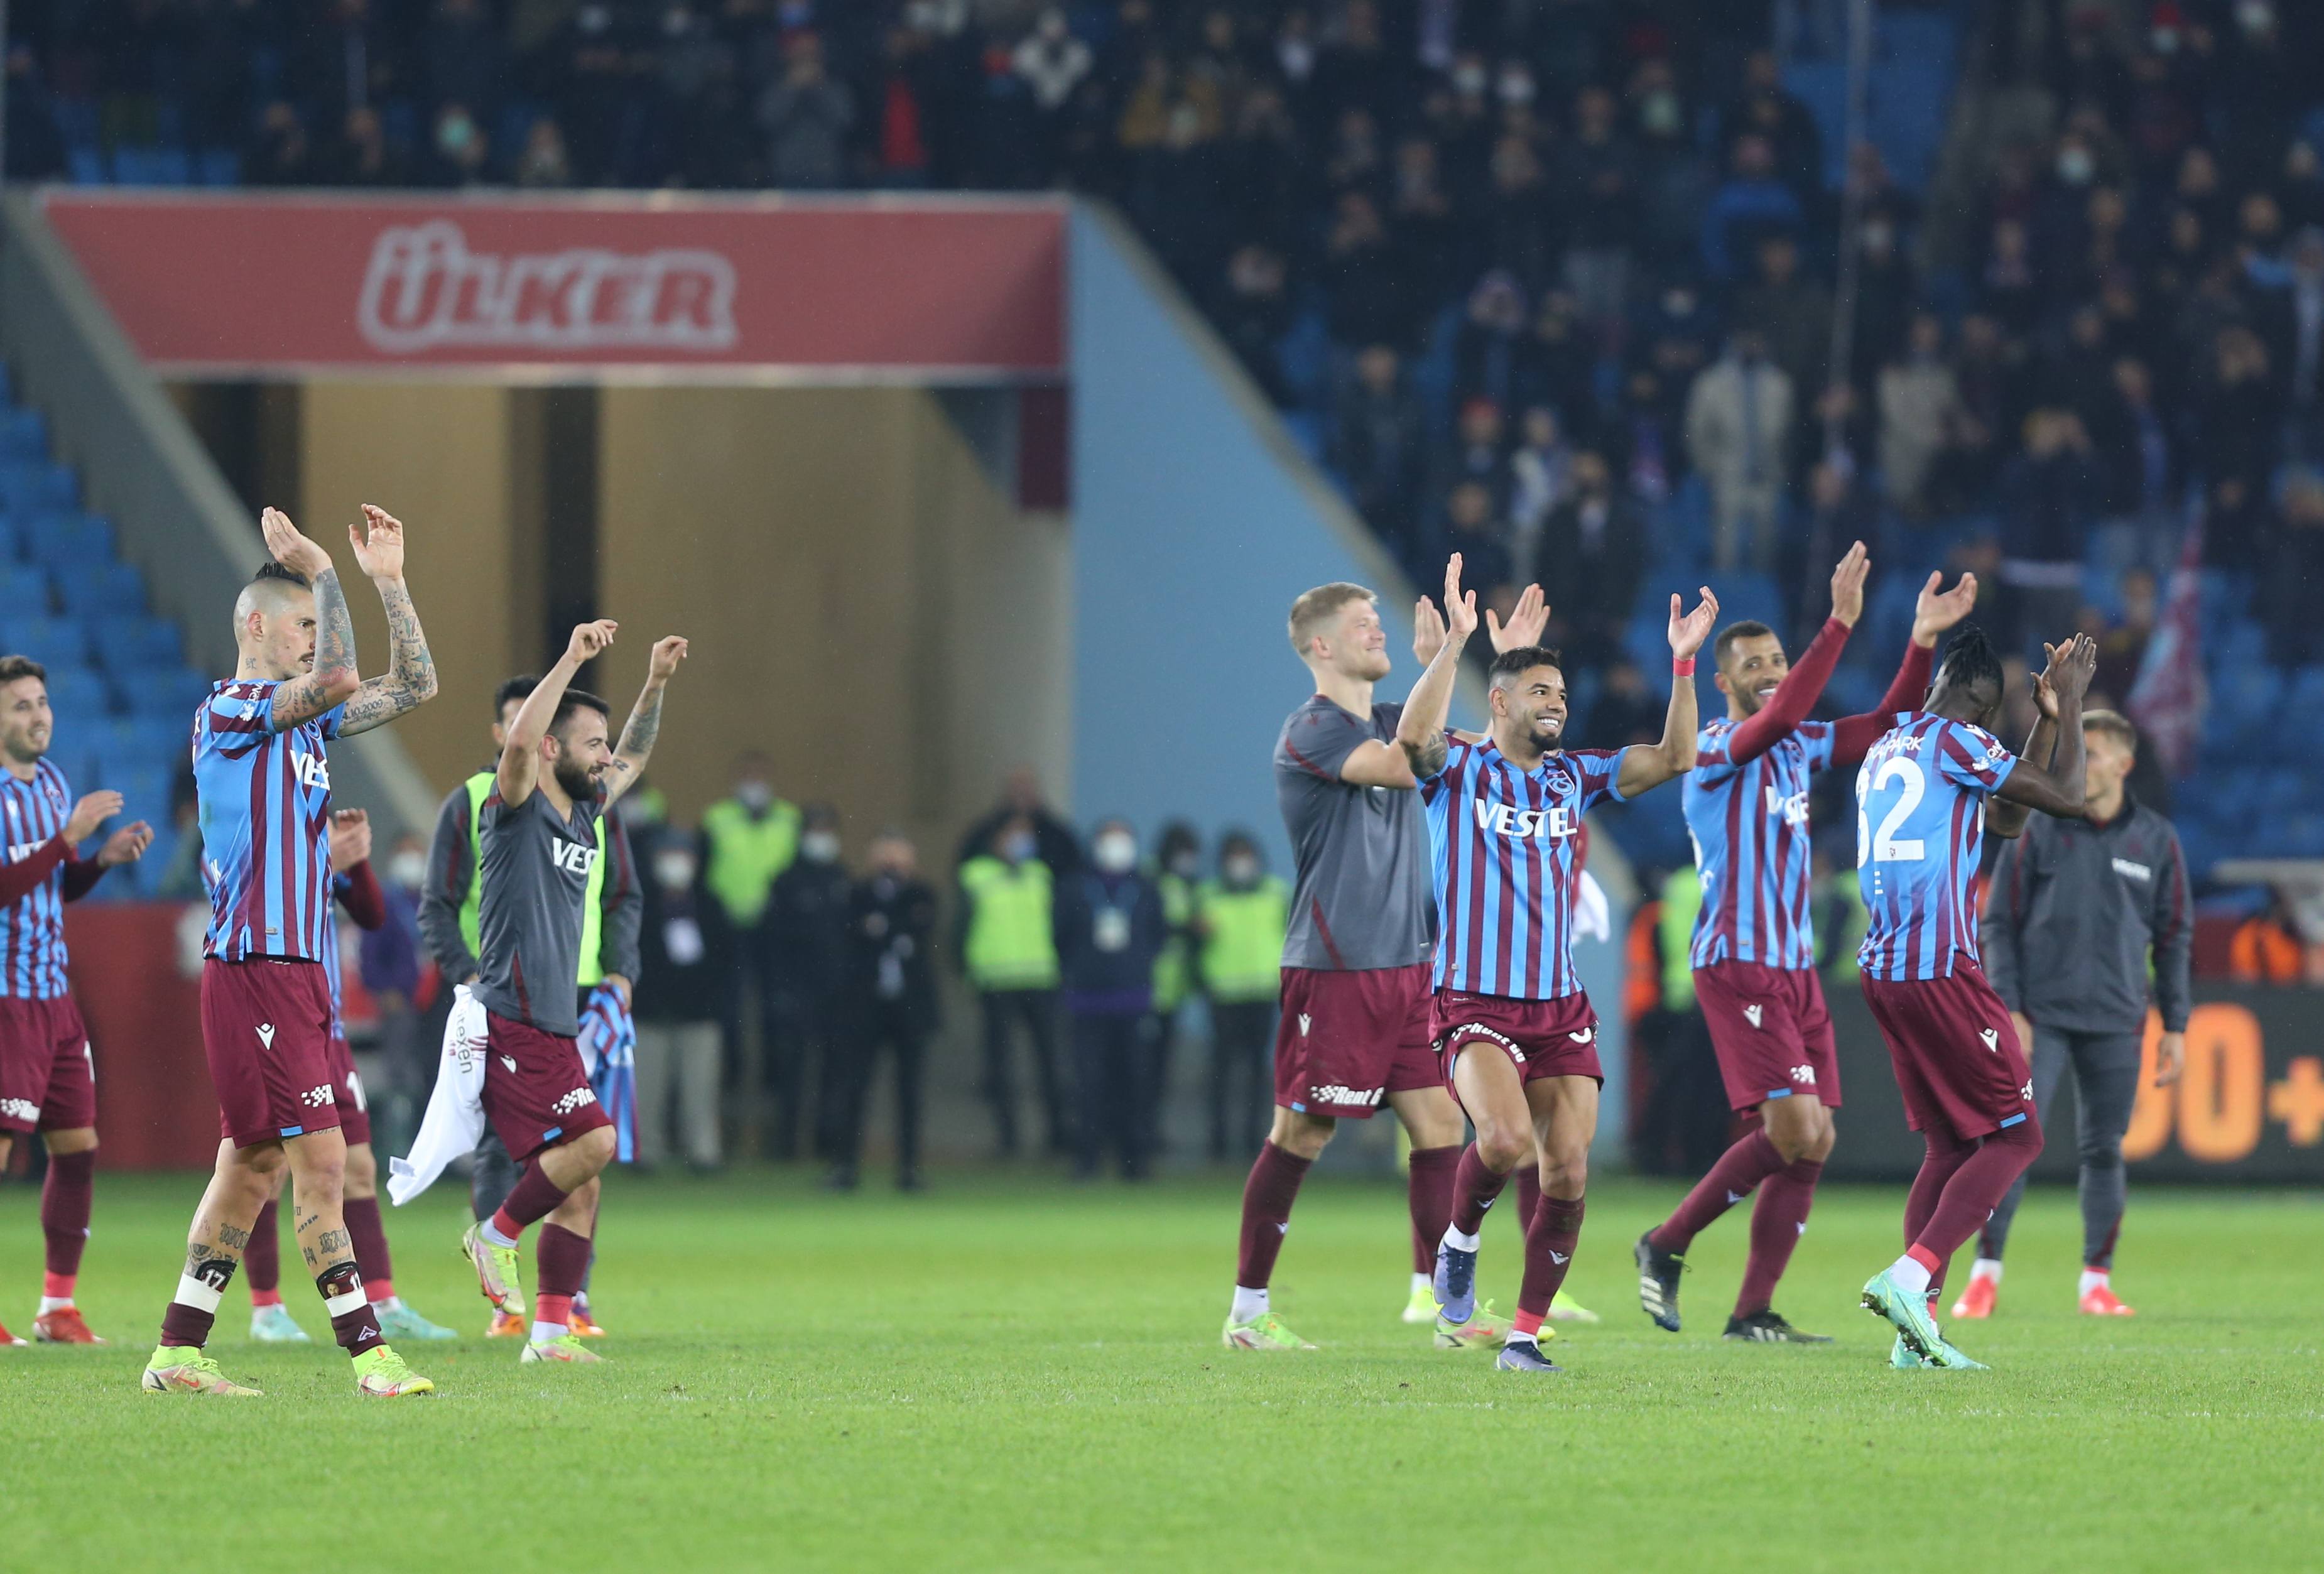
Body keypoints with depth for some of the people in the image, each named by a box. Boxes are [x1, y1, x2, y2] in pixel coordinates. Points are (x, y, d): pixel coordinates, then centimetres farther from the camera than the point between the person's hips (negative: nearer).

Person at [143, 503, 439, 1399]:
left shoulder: (304, 717, 17)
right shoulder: (227, 712, -9)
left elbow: (413, 686, 22)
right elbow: (338, 677, -25)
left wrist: (387, 579, 14)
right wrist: (320, 570, -16)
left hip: (298, 971, 9)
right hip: (255, 969, -9)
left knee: (255, 1160, 10)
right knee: (320, 1156, -11)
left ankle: (178, 1353, 14)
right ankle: (368, 1354, -13)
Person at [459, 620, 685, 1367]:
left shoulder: (583, 813, 16)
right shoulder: (516, 808, -7)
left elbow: (632, 758, 33)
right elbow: (519, 741, -27)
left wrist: (656, 683, 24)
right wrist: (572, 661, -27)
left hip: (554, 1027, 9)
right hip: (511, 1023, -9)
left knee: (579, 1183, 4)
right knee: (593, 1141, -20)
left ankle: (552, 1331, 8)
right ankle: (498, 1233, -2)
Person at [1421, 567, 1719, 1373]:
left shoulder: (1575, 776, 13)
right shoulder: (1460, 768, 0)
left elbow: (1673, 757, 5)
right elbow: (1416, 738, -23)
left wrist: (1683, 662, -5)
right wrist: (1454, 645, -34)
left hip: (1561, 1007, 5)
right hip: (1475, 1001, -5)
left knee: (1568, 1175, -4)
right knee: (1507, 1141, -28)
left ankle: (1525, 1334, 8)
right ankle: (1460, 1240, 3)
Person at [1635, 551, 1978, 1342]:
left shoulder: (1798, 747, 14)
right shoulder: (1714, 749, -10)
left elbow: (1885, 726, 12)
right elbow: (1777, 716, -28)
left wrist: (1922, 642, -2)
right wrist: (1840, 624, -34)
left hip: (1795, 967, 8)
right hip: (1737, 965, -8)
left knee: (1812, 1143, 2)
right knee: (1793, 1129, -16)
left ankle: (1754, 1310, 6)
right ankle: (1668, 1244, 0)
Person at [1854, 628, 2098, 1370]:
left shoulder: (1888, 748, 19)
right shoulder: (1954, 741, -7)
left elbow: (2006, 821, 28)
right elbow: (2066, 797, -5)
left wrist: (2050, 716, 27)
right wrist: (2070, 702, 7)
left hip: (1884, 969, 9)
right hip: (1940, 970, -9)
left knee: (1949, 1144, 12)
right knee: (2015, 1135, -3)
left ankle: (1916, 1329, 4)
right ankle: (1911, 1276, -19)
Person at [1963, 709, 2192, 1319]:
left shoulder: (2156, 840, 6)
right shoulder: (2039, 831, 1)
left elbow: (2175, 937, 10)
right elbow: (2002, 923, 1)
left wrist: (2175, 1025, 5)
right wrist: (2008, 1009, -7)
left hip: (2116, 1023, 2)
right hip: (2041, 1017, -2)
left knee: (2104, 1150, 4)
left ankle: (2097, 1280, 12)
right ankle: (1985, 1275, -4)